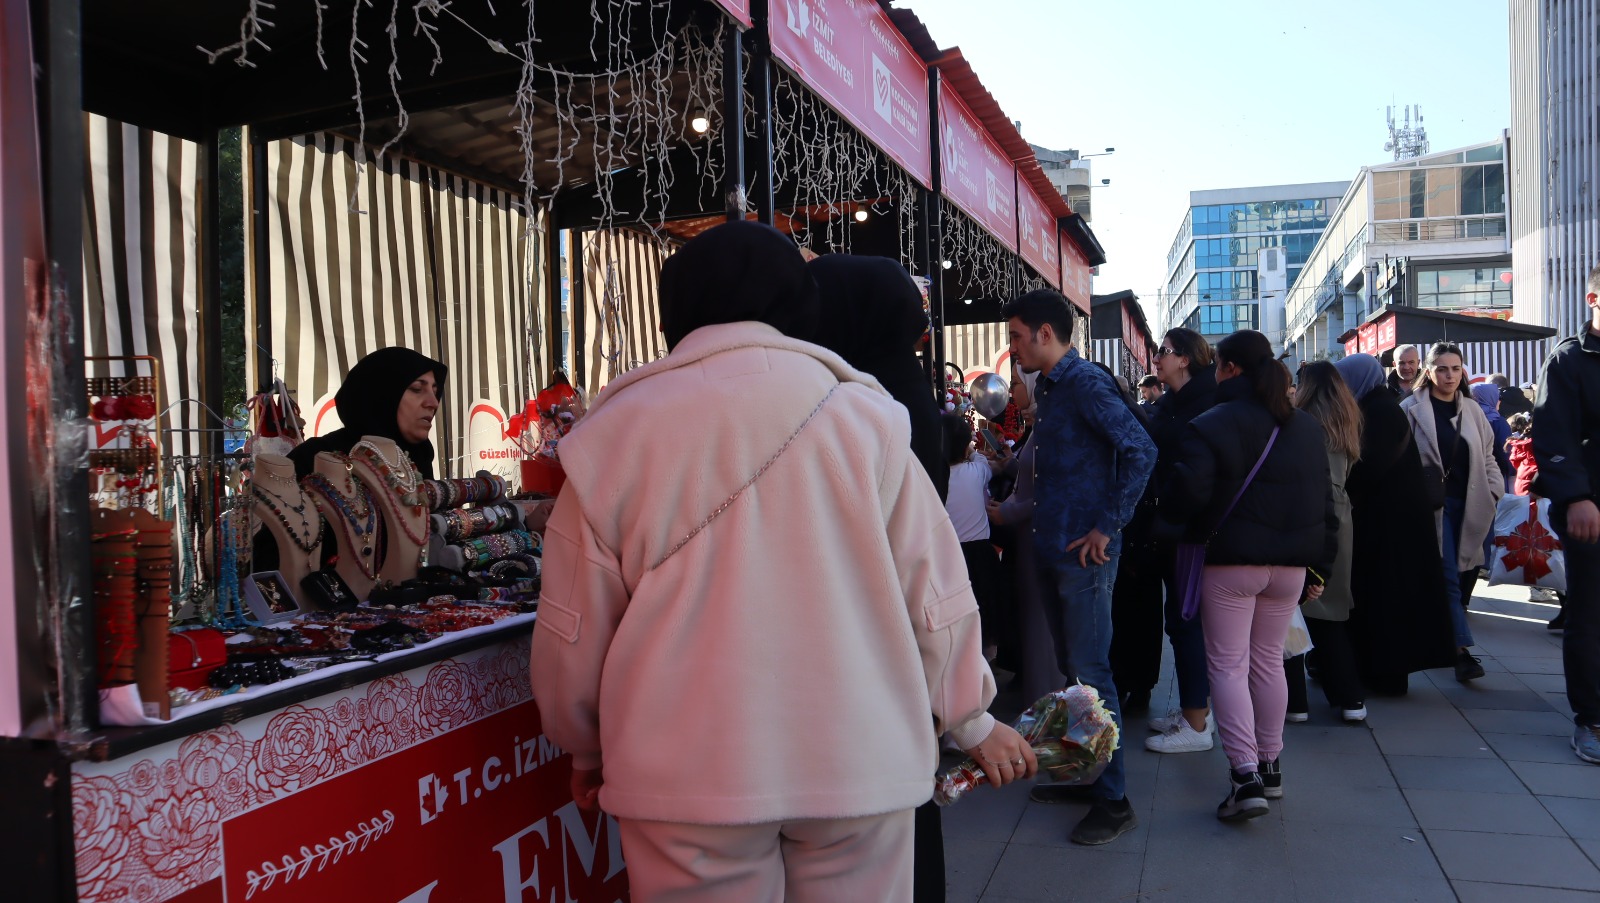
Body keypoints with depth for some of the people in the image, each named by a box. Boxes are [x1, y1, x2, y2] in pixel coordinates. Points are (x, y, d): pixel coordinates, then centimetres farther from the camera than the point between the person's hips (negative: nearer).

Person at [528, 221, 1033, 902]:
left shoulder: (612, 435, -4)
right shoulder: (865, 419, -2)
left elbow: (573, 635, 1)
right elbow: (935, 597, 3)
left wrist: (587, 750, 19)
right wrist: (973, 724, 19)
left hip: (688, 773, 0)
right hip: (858, 764, 1)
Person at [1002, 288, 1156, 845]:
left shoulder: (1084, 382, -13)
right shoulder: (1051, 387, 15)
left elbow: (1140, 451, -22)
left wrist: (1107, 527, -20)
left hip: (1084, 552, -9)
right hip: (1055, 549, 10)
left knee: (1090, 674, -5)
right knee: (1071, 670, 16)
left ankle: (1114, 800, 3)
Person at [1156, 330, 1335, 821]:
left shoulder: (1212, 426, -13)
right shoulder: (1308, 428, 8)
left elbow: (1187, 493, -20)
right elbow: (1325, 501, 11)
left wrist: (1166, 520, 1)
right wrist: (1319, 565, 16)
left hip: (1229, 562, -5)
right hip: (1290, 565, 6)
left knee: (1228, 665, 1)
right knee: (1269, 660, 17)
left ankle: (1245, 775, -7)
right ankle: (1270, 765, 26)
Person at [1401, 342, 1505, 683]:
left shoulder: (1472, 410, 12)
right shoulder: (1411, 409, -4)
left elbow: (1487, 456, 17)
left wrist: (1494, 492, 7)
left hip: (1467, 505, 5)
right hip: (1431, 504, -5)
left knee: (1465, 571, 9)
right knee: (1448, 575, -8)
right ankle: (1461, 650, -9)